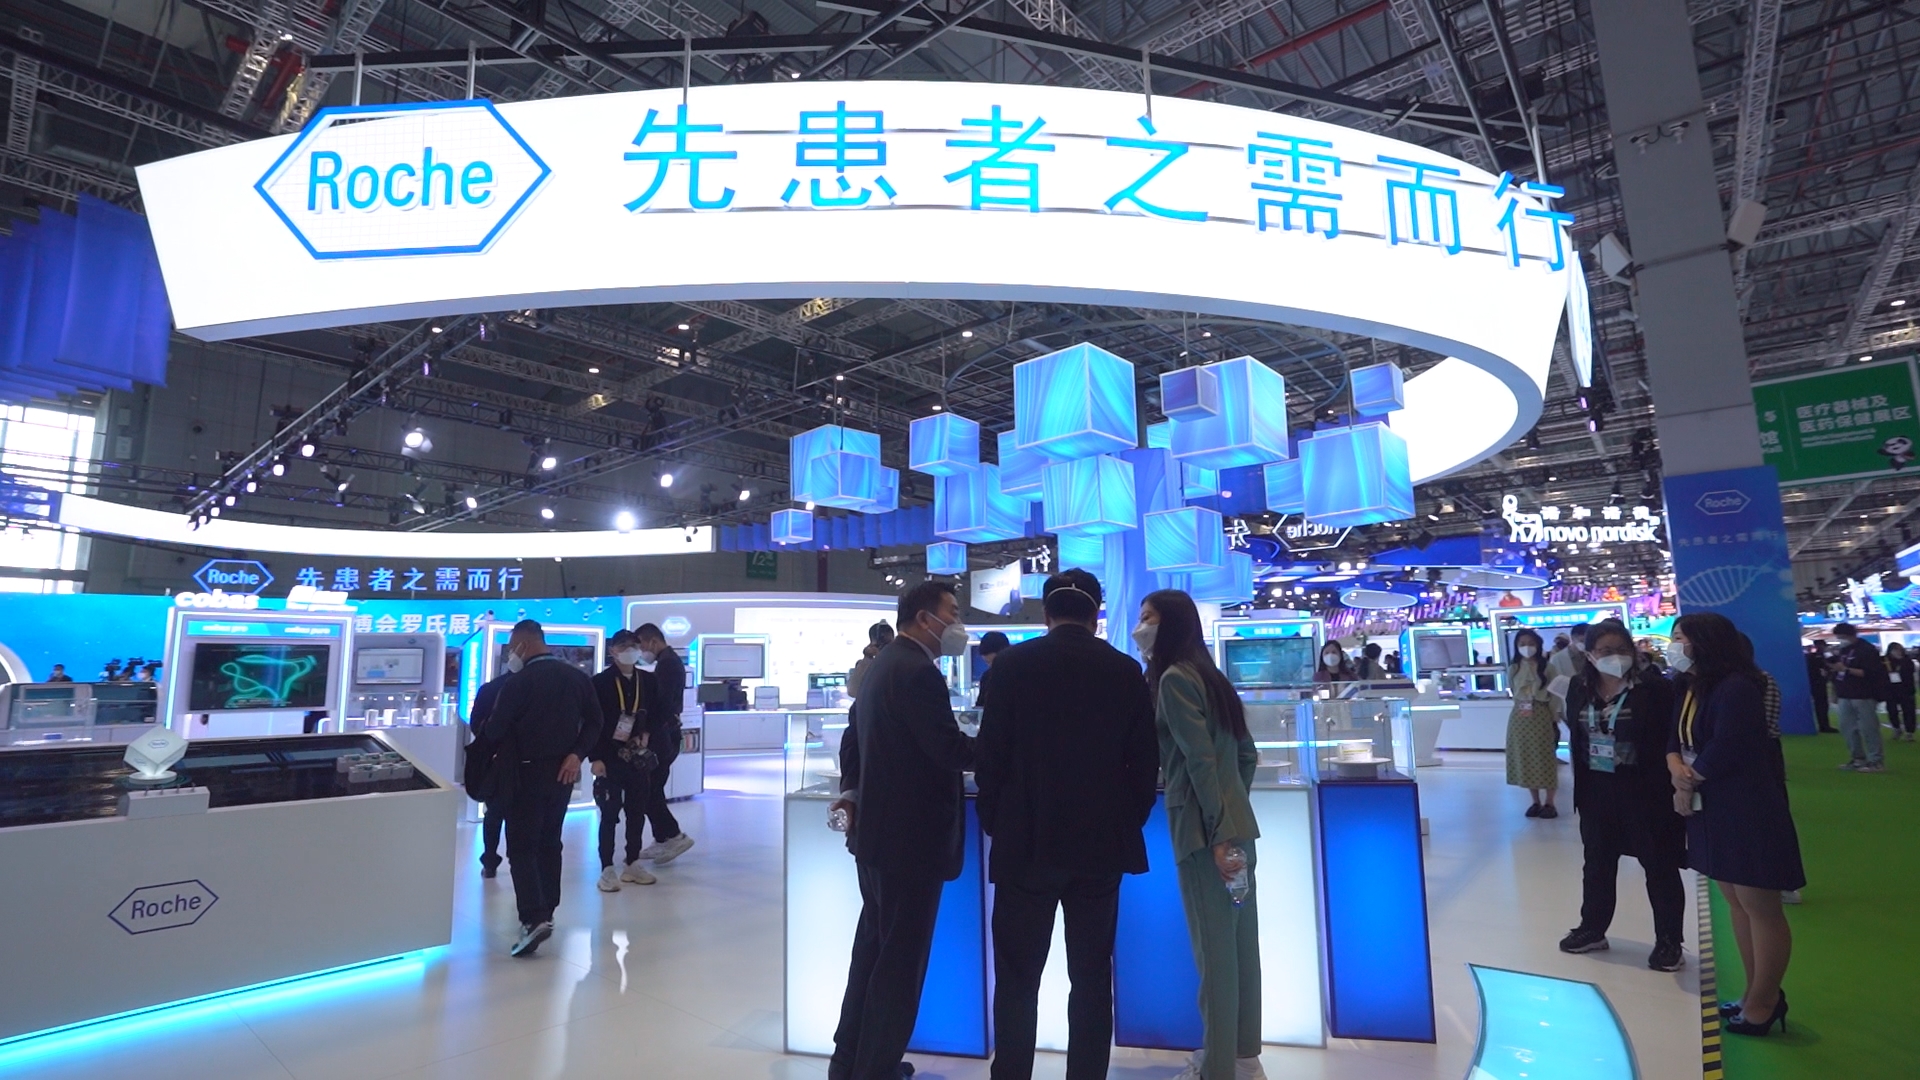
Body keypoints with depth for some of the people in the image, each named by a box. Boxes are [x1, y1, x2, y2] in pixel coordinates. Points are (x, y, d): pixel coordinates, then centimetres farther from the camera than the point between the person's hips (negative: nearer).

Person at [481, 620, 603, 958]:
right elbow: (594, 721, 3)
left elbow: (494, 731, -12)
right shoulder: (578, 677, 5)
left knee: (521, 847, -2)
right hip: (563, 771, 6)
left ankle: (533, 919, -14)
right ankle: (545, 911, 24)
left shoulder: (519, 682, -14)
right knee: (549, 843, 17)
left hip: (528, 771, -6)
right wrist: (576, 754, -3)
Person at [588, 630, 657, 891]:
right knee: (609, 814, 1)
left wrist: (646, 735, 1)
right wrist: (595, 758, -12)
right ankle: (607, 869, 10)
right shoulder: (600, 682, -7)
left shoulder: (647, 681, 6)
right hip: (609, 756, -4)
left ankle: (632, 864, 23)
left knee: (637, 812, 11)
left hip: (638, 756, 4)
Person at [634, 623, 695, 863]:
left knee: (647, 789, -6)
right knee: (652, 788, 13)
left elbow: (664, 703, -23)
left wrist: (647, 732, -21)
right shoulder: (671, 661, 18)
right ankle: (662, 841, 17)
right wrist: (650, 731, 14)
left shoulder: (666, 663, -13)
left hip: (661, 735, -10)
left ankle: (674, 835, -3)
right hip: (665, 733, 10)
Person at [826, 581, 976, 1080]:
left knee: (873, 948, 21)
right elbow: (951, 750, -24)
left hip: (877, 829, 10)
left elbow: (854, 737, 16)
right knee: (900, 959, 3)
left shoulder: (883, 663, 11)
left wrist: (853, 791, 13)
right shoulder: (918, 671, -21)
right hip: (911, 835, -10)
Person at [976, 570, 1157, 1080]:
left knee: (1017, 981, 7)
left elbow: (990, 755, -5)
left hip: (1027, 842, -2)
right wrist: (1126, 824, 13)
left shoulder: (1012, 663, -5)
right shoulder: (1126, 670, 1)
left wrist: (996, 825, 8)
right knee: (1092, 978, 11)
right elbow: (1146, 760, 2)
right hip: (1102, 843, 3)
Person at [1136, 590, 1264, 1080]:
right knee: (1238, 942, 15)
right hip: (1235, 824, 9)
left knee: (1213, 948, 2)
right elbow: (1247, 755, 17)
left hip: (1206, 831, -9)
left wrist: (1218, 835, -19)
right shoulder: (1209, 675, 14)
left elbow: (1199, 761, -18)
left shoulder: (1173, 678, -11)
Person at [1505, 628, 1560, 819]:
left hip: (1541, 717, -3)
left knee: (1545, 758, 1)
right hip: (1520, 718, 3)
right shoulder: (1513, 669, 4)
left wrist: (1554, 720, -7)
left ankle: (1549, 802, 12)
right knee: (1525, 759, 7)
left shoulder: (1546, 667, -4)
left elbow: (1553, 696, -4)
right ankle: (1536, 801, 18)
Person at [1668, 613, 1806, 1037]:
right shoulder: (1690, 690, 9)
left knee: (1760, 909, 3)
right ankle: (1759, 995, 30)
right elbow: (1676, 740, 8)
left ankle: (1761, 1006, 15)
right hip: (1710, 810, 9)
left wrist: (1690, 779, -8)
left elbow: (1725, 749, -23)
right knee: (1736, 904, 17)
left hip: (1748, 812, -9)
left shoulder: (1736, 688, -19)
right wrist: (1677, 771, -12)